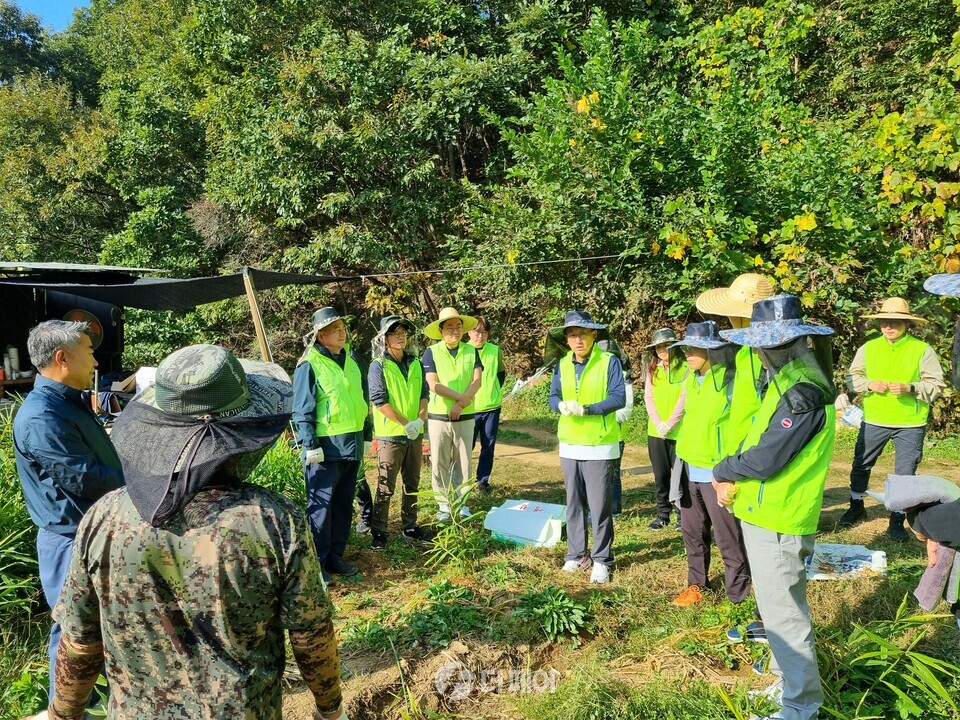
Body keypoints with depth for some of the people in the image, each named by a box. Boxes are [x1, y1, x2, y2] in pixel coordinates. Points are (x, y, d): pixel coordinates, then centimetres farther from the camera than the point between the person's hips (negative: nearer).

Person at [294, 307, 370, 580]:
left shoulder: (351, 360, 12)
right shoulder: (309, 365, -9)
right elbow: (302, 409, -11)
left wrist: (365, 435, 19)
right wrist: (310, 444, -17)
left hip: (352, 444, 7)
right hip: (326, 446, -7)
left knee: (344, 504, 13)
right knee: (321, 505, -1)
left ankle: (335, 556, 25)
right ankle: (317, 562, 9)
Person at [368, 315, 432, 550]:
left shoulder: (416, 363, 8)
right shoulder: (378, 366, -9)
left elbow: (424, 394, 7)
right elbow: (380, 400, -15)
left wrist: (420, 419, -10)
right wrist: (406, 423, -18)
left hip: (415, 434, 6)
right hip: (390, 435, -5)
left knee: (412, 484, 14)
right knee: (385, 486, 0)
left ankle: (410, 526, 27)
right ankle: (378, 531, 12)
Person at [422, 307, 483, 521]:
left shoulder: (471, 351, 3)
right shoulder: (431, 352, -5)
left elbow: (477, 380, -5)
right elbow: (434, 385, -13)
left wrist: (461, 403, -16)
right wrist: (461, 397, -14)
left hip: (465, 416, 2)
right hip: (439, 416, -2)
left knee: (463, 462, 9)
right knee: (440, 463, 5)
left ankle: (461, 502, 22)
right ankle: (444, 504, 17)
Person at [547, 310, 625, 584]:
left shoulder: (609, 361, -9)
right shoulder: (562, 364, 6)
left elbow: (619, 398, -15)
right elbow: (553, 397, 6)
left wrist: (585, 409, -23)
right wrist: (562, 406, -17)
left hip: (600, 447, -5)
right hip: (569, 446, 5)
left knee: (599, 506, 0)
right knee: (574, 504, 13)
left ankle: (601, 560, 13)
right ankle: (577, 554, 25)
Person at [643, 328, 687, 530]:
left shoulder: (685, 368, -5)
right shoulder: (652, 369, 9)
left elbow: (684, 398, -11)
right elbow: (648, 397, 4)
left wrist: (669, 424, -14)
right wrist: (658, 423, -8)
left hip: (679, 431, -4)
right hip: (655, 431, 4)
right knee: (660, 475, 10)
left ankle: (682, 515, 13)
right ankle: (662, 514, 20)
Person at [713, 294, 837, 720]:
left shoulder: (803, 391, -24)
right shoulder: (786, 380, 9)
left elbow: (765, 459, -25)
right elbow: (760, 436, 13)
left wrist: (723, 471, -7)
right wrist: (732, 477, -1)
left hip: (778, 521, -10)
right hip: (767, 513, 10)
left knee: (782, 611, 1)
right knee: (778, 601, 26)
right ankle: (786, 666, 45)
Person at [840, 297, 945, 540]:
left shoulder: (922, 350, -5)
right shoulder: (868, 348, 2)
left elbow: (936, 385, -5)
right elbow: (852, 378, 6)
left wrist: (910, 387, -22)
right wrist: (869, 384, -13)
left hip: (910, 424, -2)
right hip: (873, 420, 2)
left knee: (905, 473, 3)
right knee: (861, 464, 13)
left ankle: (897, 520, 18)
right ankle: (856, 506, 33)